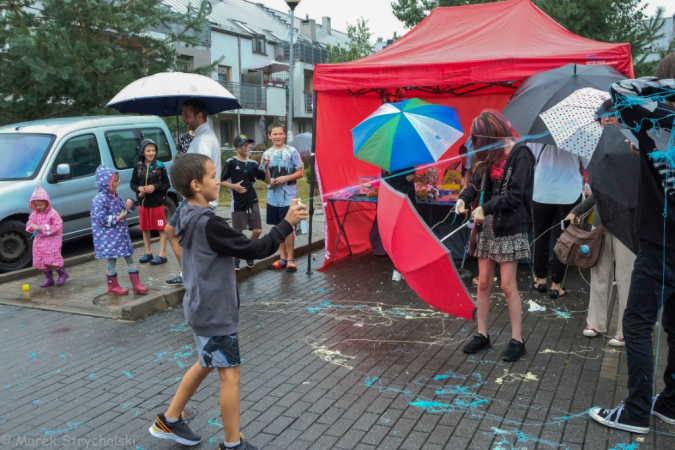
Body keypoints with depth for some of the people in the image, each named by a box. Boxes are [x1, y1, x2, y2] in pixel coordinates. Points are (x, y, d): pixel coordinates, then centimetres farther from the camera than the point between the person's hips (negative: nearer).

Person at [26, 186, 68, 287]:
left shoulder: (53, 213, -12)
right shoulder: (34, 214, 7)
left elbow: (57, 227, -18)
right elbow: (29, 224, 11)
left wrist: (42, 228, -22)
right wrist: (32, 227, -14)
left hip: (51, 241, -7)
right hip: (39, 241, 7)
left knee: (52, 260, -8)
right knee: (41, 261, 8)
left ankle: (63, 273, 15)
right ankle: (49, 279, 21)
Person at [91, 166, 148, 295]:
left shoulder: (114, 196, 9)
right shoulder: (100, 199, -17)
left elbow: (123, 207, 22)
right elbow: (101, 218, -22)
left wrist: (129, 203, 1)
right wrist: (117, 218, -25)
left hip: (121, 234, 9)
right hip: (108, 237, -9)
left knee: (129, 257, 9)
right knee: (111, 260, 3)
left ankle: (136, 284, 14)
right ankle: (113, 286, 18)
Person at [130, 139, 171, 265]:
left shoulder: (159, 166, -7)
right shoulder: (138, 167, 0)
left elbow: (167, 184, -5)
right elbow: (133, 183, 7)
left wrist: (155, 187, -19)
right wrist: (139, 188, -12)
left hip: (157, 203, -4)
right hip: (142, 203, 4)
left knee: (161, 228, 1)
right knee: (145, 228, 13)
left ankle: (162, 255, 7)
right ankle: (148, 253, 26)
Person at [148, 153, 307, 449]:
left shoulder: (189, 217, 4)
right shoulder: (209, 224, -24)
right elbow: (255, 249, -23)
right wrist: (287, 223, -18)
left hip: (202, 308, 10)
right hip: (215, 312, -10)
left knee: (206, 364, 24)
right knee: (230, 374, 2)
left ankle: (169, 421, 36)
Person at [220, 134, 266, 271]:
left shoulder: (253, 164, 7)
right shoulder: (231, 162, -4)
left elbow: (266, 179, 3)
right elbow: (222, 181, -3)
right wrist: (233, 186, -19)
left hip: (252, 201, 3)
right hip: (238, 202, -3)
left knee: (257, 231, 1)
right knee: (237, 232, 3)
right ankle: (236, 258, 19)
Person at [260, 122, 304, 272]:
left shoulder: (292, 151, -4)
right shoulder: (267, 154, 7)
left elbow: (300, 172, -5)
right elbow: (266, 179, 7)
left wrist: (285, 178, -17)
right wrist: (270, 181, -15)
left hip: (288, 197, -4)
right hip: (273, 197, 5)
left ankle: (290, 259, 7)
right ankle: (282, 258, 21)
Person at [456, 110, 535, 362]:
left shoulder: (520, 154, -10)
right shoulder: (492, 155, 12)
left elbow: (515, 194, -16)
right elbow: (477, 182, 11)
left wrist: (485, 209, -17)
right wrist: (464, 198, -8)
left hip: (509, 228, -7)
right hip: (487, 227, 7)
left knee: (508, 286, -3)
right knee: (483, 283, 8)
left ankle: (517, 341, 9)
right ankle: (482, 335, 18)